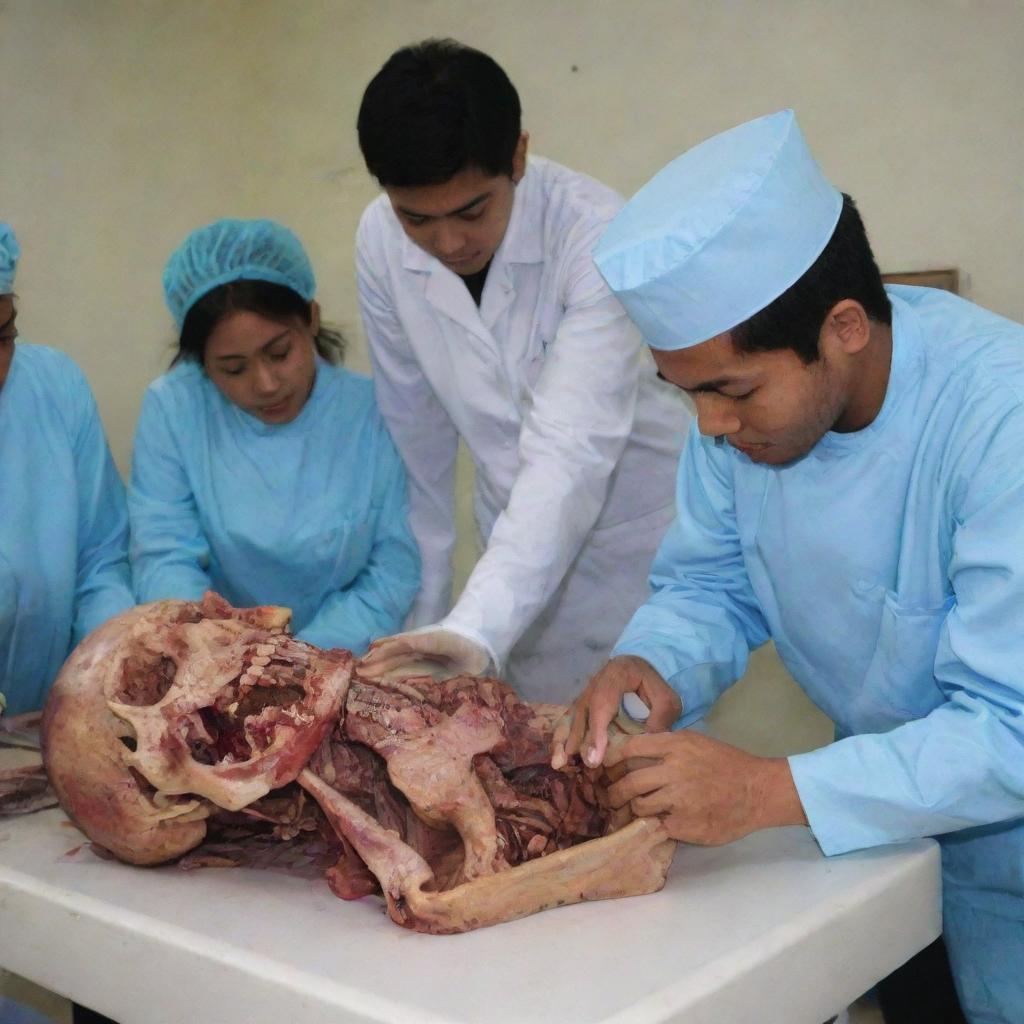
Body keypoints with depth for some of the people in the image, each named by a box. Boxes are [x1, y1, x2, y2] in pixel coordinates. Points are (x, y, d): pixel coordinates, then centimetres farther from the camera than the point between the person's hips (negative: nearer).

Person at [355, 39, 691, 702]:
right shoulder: (381, 241, -12)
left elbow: (572, 450, -35)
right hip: (523, 547, 4)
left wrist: (478, 625, -45)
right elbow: (414, 426, -1)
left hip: (643, 544, -4)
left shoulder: (596, 236, -27)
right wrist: (423, 604, 4)